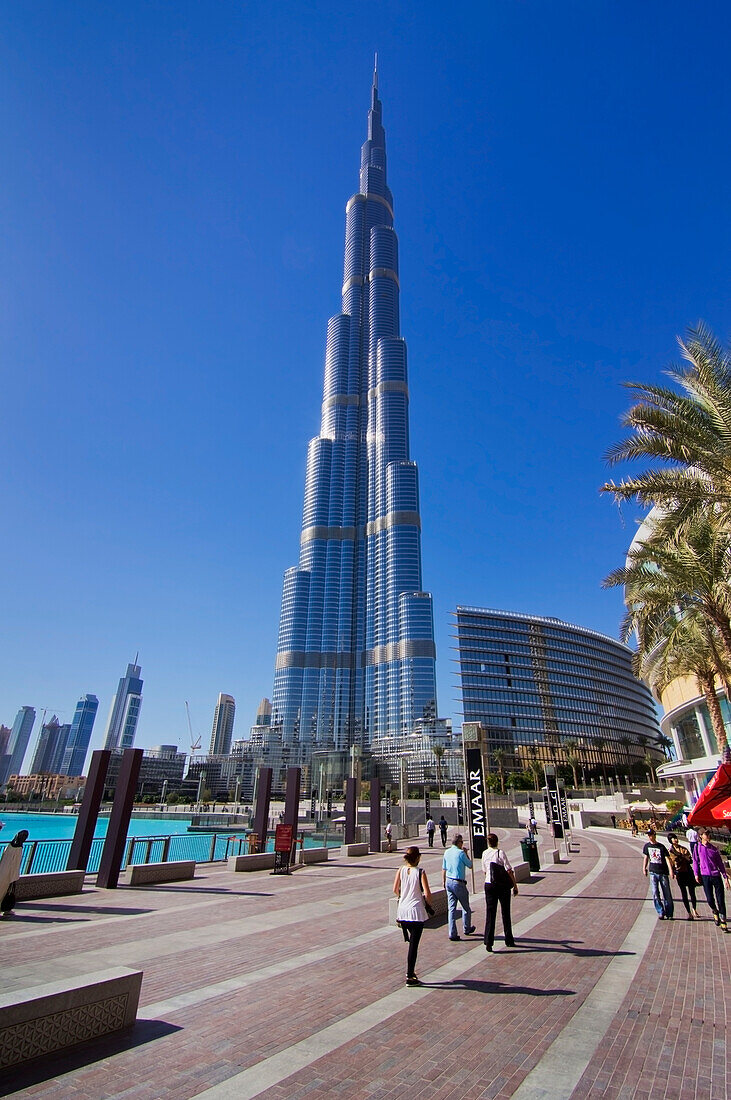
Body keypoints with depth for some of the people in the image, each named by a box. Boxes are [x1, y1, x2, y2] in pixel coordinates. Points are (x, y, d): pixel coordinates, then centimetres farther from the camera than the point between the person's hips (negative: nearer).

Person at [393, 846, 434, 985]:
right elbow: (427, 893, -15)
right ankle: (410, 977, 11)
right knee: (414, 944, 5)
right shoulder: (420, 872, -13)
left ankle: (410, 971, 30)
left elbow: (395, 890, 5)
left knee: (412, 941, 23)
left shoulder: (401, 871, -1)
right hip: (416, 911, -5)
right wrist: (429, 903, 5)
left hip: (402, 910, 5)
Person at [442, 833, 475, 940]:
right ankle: (467, 929, 31)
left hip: (449, 882, 6)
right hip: (458, 883, -6)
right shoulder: (461, 853, -16)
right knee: (466, 907, 15)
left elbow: (444, 869, 11)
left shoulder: (447, 852, 4)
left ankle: (452, 933, 8)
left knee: (451, 908, 9)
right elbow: (470, 865, -3)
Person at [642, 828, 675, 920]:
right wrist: (644, 868, 18)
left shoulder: (661, 847, -8)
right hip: (653, 872, 2)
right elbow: (646, 857, 14)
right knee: (655, 893, -5)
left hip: (663, 872, -2)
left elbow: (667, 858, -13)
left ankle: (669, 914, 20)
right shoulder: (647, 846, 2)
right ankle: (661, 912, 5)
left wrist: (671, 870, -24)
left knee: (667, 894, 5)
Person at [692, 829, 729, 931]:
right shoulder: (698, 847, 2)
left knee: (720, 900, -1)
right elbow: (695, 861, 5)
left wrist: (725, 876, 3)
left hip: (716, 875, 1)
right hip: (705, 876, -1)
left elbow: (720, 863, 9)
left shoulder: (714, 848, 5)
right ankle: (715, 912, 30)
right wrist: (696, 874, -2)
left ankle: (723, 922, 12)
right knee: (710, 899, -1)